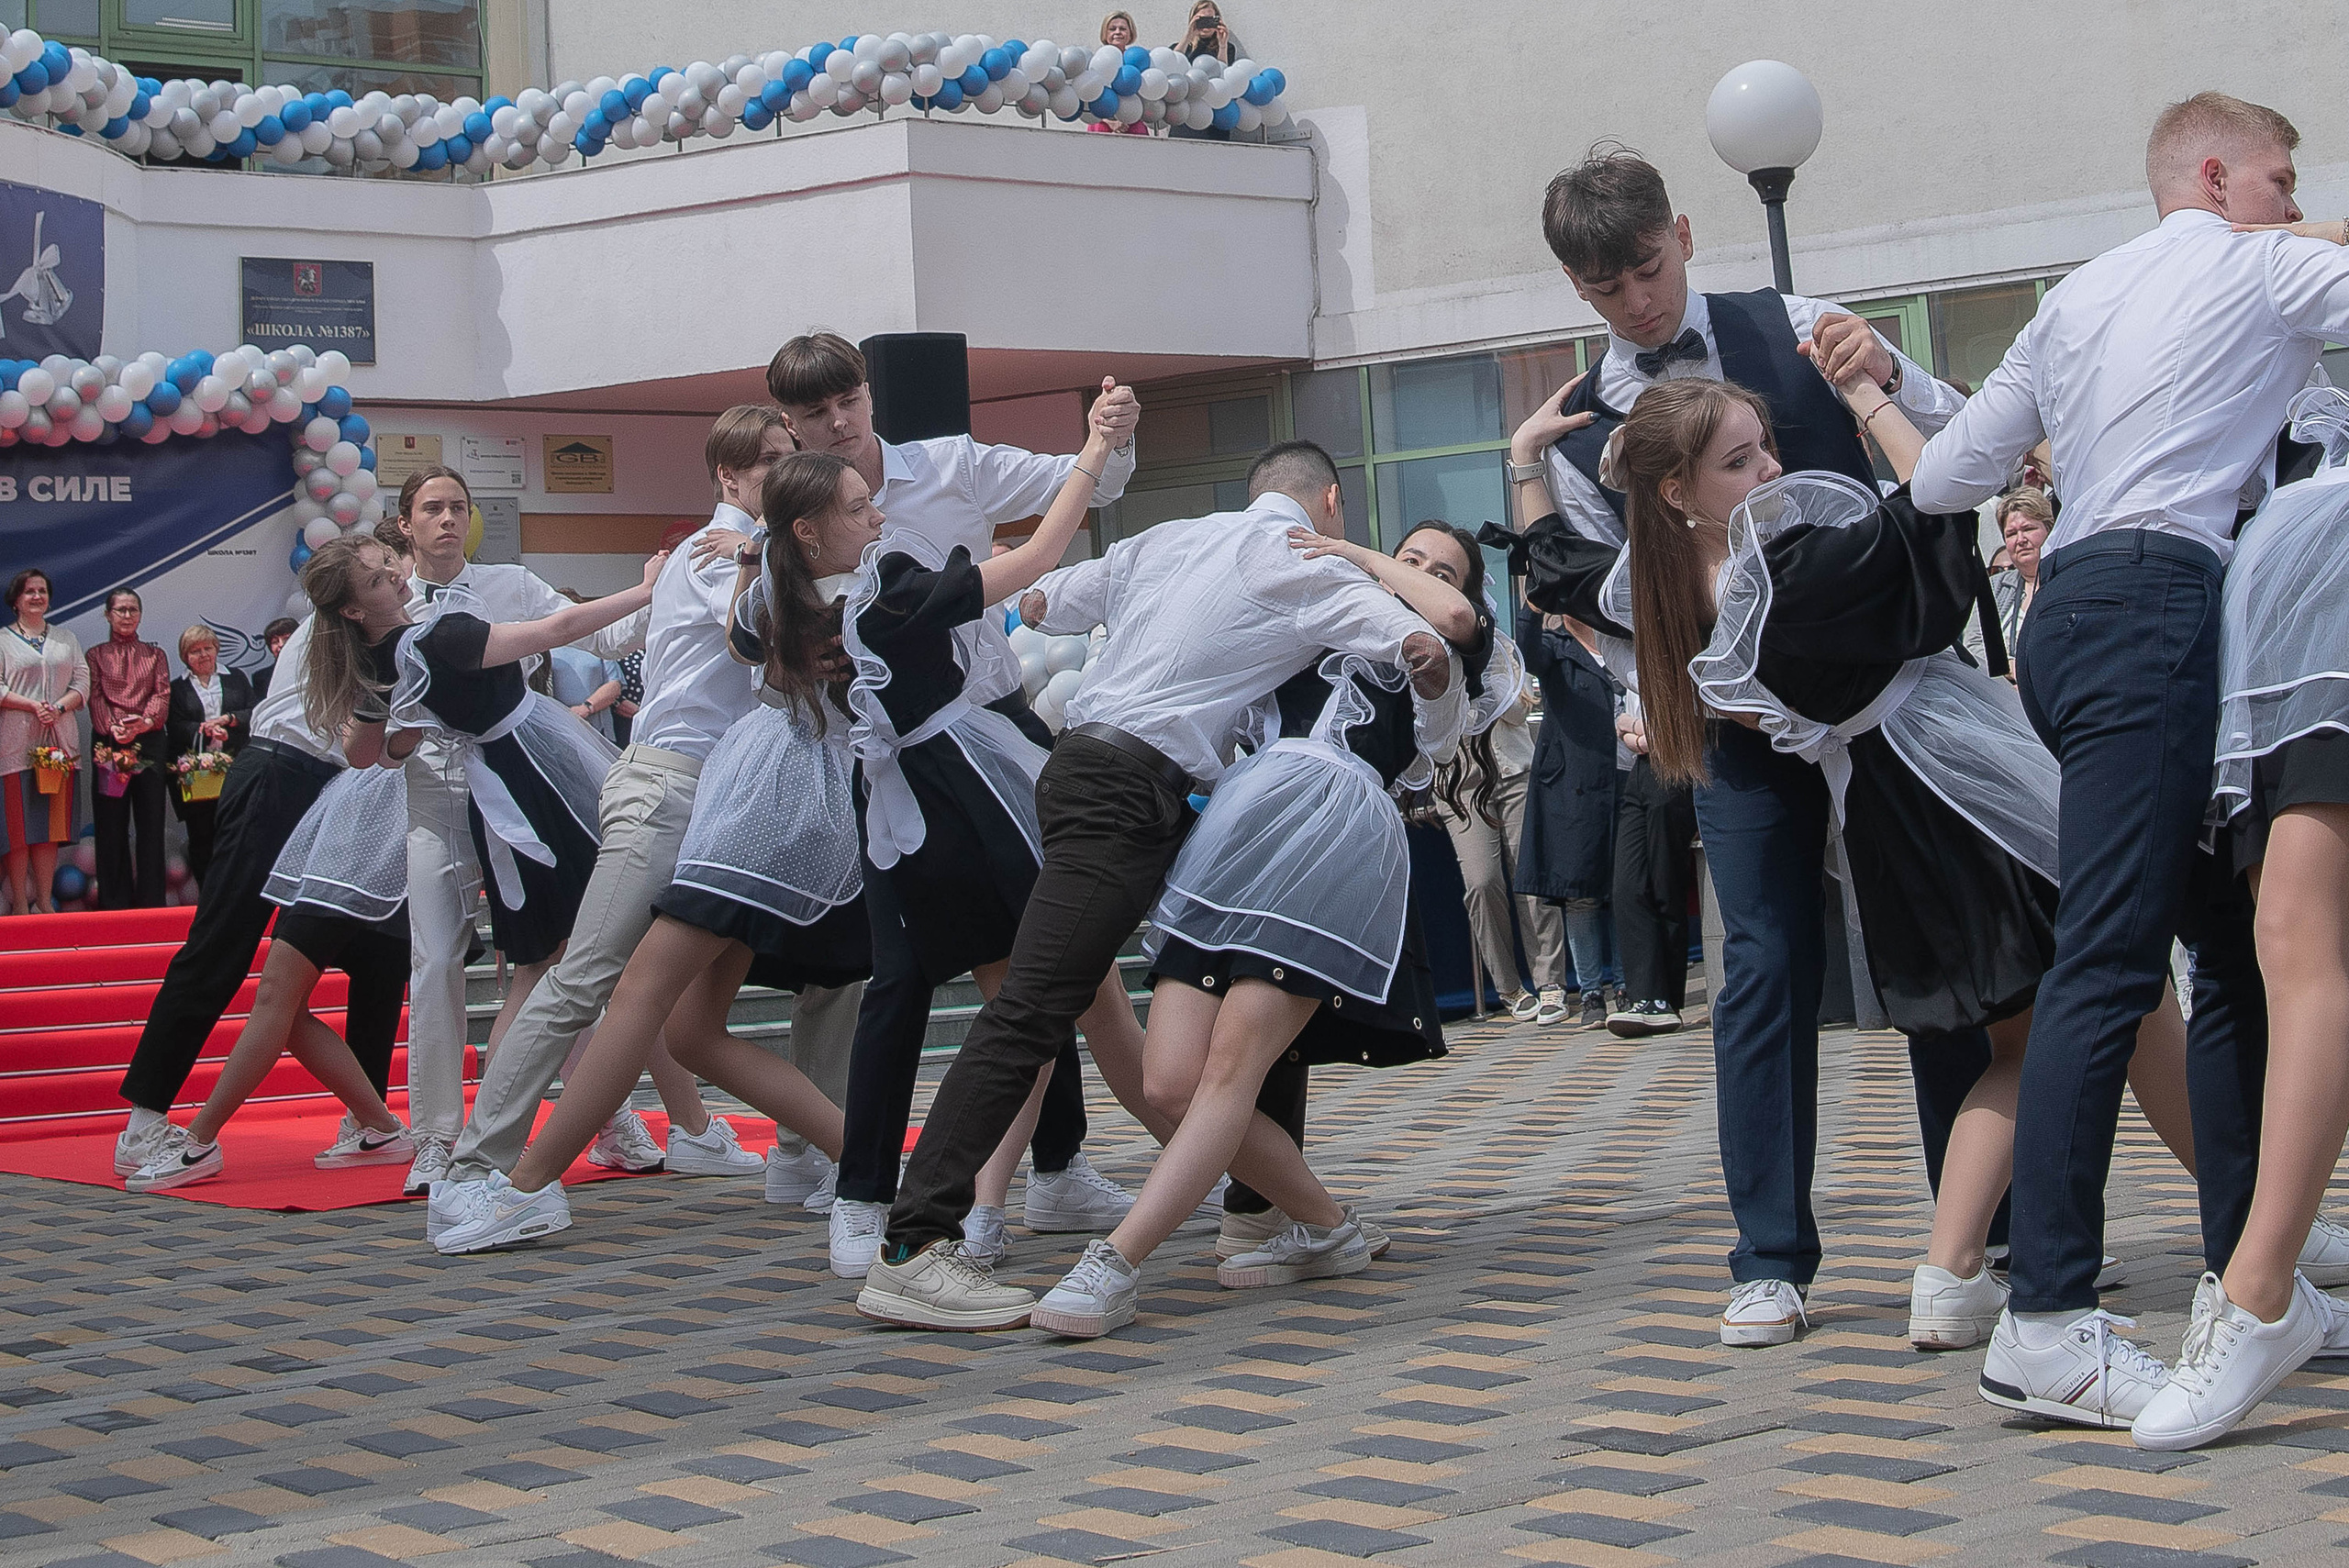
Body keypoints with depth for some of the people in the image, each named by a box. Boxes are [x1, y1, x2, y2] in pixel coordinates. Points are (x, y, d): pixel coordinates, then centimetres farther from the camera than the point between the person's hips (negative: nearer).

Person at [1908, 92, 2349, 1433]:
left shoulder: (2075, 300, 25)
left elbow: (1941, 481, 21)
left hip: (2074, 612, 9)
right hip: (2161, 605, -9)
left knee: (2237, 944, 11)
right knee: (2110, 960, -16)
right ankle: (2048, 1326, -23)